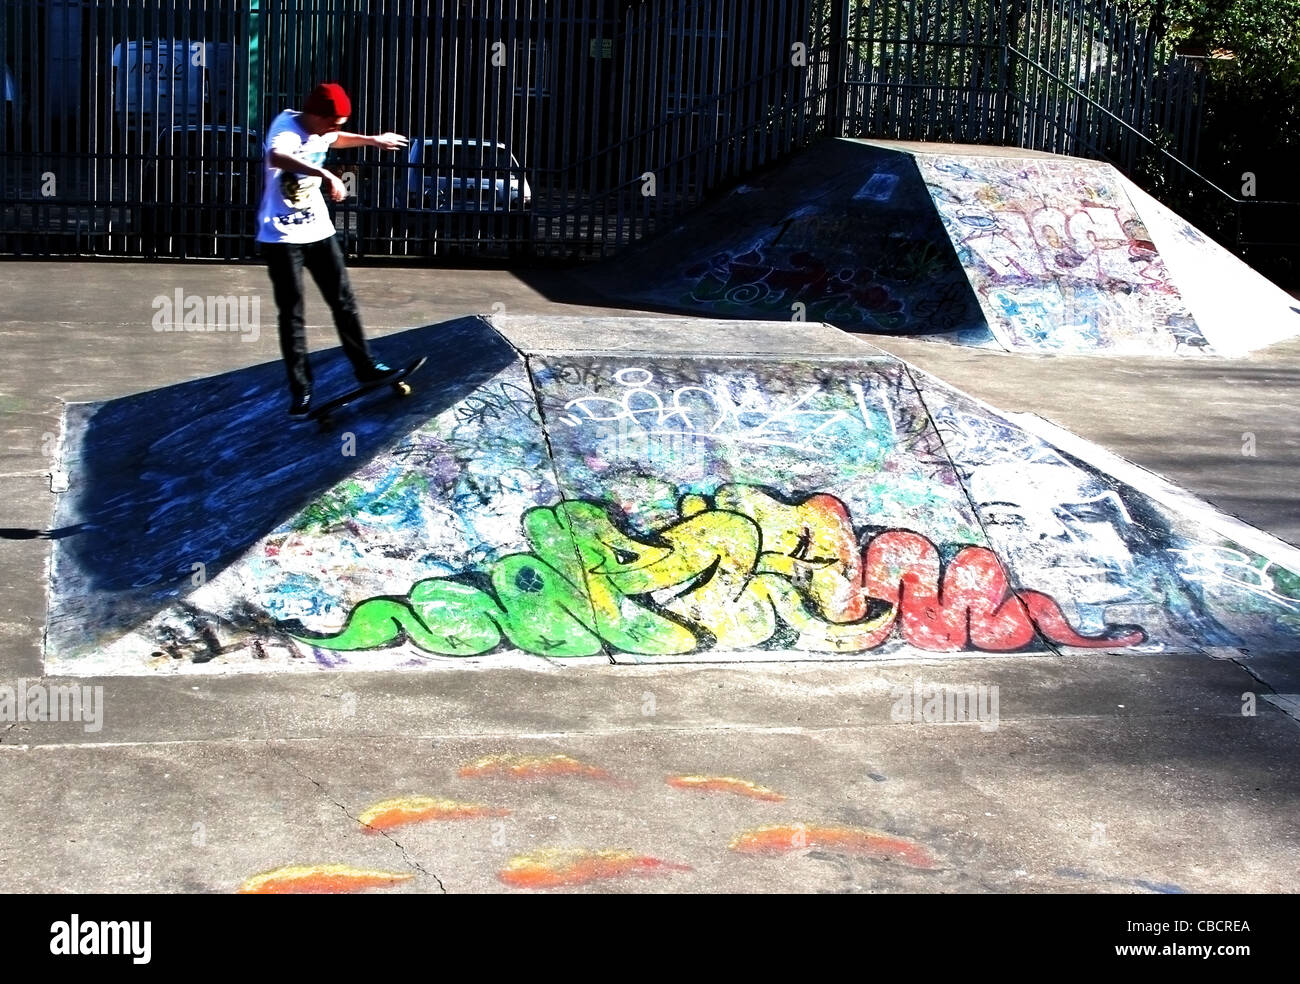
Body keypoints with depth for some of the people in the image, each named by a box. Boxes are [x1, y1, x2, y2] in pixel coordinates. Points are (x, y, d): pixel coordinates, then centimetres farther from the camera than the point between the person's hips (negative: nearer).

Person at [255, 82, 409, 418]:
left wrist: (373, 140, 31)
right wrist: (324, 174, -53)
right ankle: (301, 391, 5)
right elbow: (276, 157, -47)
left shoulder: (320, 131, 2)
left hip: (318, 229, 7)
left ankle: (364, 366, 24)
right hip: (282, 236, -7)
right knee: (292, 314, -2)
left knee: (344, 301, 11)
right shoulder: (287, 126, -21)